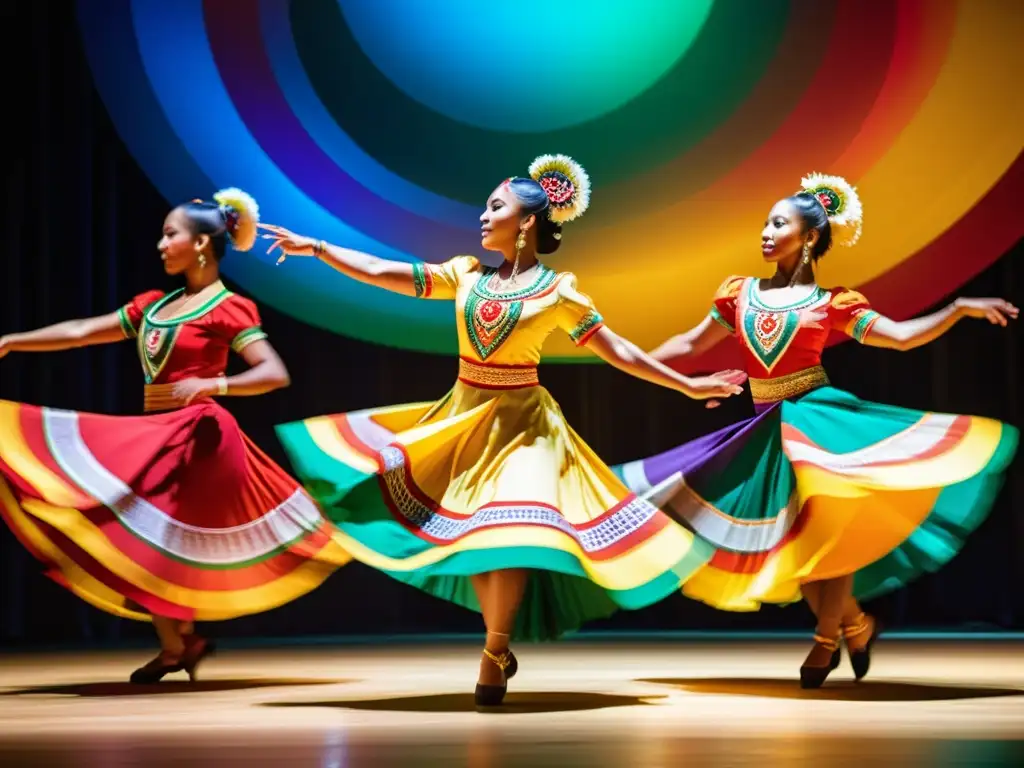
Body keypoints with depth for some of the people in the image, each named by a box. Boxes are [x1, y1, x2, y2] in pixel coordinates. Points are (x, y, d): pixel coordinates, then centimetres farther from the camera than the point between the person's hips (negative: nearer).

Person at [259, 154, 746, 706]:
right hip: (462, 416, 4)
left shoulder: (558, 291, -5)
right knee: (467, 530, 3)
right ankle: (500, 649, 17)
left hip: (519, 422, -4)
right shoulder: (466, 276, 4)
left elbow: (615, 350, -3)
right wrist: (316, 248, 2)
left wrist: (688, 385, -6)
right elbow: (381, 273, 5)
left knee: (510, 529, -14)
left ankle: (493, 659, 1)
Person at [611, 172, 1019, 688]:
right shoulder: (741, 293, 10)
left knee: (831, 528, -12)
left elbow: (902, 337, -1)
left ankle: (827, 641, 5)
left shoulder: (830, 303, 0)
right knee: (782, 543, 2)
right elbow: (691, 345, 18)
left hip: (819, 418, -4)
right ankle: (854, 623, 20)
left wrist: (961, 308, -12)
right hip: (770, 431, 4)